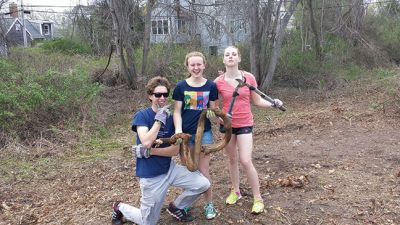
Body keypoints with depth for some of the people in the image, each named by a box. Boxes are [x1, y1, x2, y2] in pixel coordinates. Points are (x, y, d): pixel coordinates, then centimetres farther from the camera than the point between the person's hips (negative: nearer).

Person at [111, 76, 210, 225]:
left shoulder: (172, 118, -1)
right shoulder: (142, 115, -14)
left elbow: (175, 150, -8)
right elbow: (146, 142, -30)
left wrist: (149, 152, -18)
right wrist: (159, 120, -26)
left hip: (169, 169, 5)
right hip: (150, 175, -4)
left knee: (203, 184, -5)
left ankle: (176, 207, 19)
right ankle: (120, 208, 34)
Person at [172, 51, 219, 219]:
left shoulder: (210, 86, -2)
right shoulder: (181, 86, -4)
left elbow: (212, 110, 5)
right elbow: (177, 111, -3)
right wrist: (178, 130, -17)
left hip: (204, 133, 0)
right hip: (185, 133, 1)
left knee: (203, 171, 6)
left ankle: (209, 204, 24)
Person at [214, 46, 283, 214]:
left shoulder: (249, 77, -7)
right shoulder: (218, 82, -7)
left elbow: (257, 101, -1)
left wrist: (273, 104, -17)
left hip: (245, 124, -2)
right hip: (227, 124, 2)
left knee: (245, 161, -8)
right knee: (232, 159, 15)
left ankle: (258, 198, 9)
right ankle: (235, 191, 36)